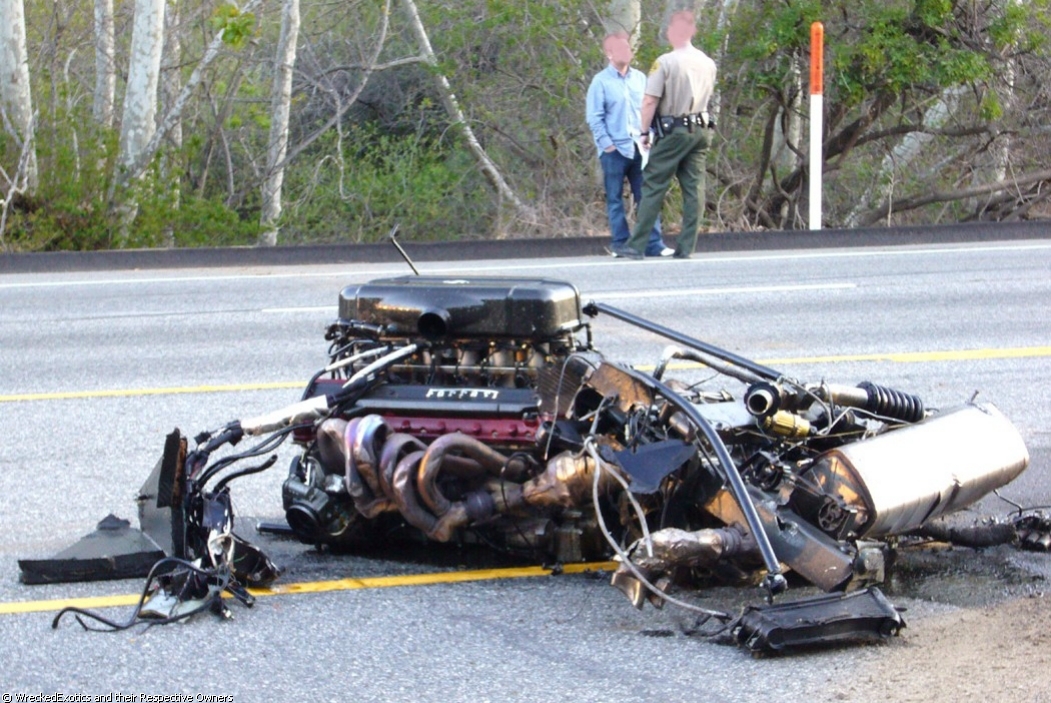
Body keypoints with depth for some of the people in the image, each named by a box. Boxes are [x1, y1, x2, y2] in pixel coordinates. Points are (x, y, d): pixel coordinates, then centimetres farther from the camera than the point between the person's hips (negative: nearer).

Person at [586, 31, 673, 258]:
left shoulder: (640, 78, 11)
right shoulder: (601, 82, -2)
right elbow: (594, 118, -5)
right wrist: (607, 144, -10)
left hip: (639, 147, 4)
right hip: (615, 150, -4)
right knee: (615, 198, 3)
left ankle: (653, 243, 3)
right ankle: (620, 244, 8)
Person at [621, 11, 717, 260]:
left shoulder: (665, 62, -12)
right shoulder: (708, 63, 7)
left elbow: (650, 102, -13)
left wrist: (644, 132, -5)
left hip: (673, 131, -5)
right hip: (701, 129, 5)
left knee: (653, 187, -2)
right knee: (694, 187, 6)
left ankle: (636, 245, -1)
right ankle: (686, 246, 5)